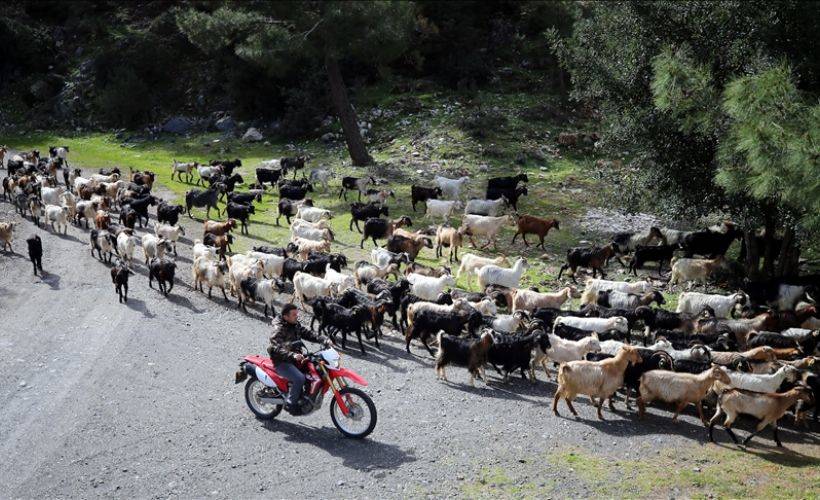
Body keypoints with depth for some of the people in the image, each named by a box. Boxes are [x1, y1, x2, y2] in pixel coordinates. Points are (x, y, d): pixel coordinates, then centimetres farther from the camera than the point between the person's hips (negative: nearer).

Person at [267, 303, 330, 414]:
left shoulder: (295, 325, 7)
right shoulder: (279, 330, -19)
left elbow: (308, 334, 6)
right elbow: (277, 349, -31)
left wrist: (324, 339, -11)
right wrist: (292, 355, -48)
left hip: (294, 358, 8)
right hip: (281, 362, -8)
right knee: (299, 378, -28)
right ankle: (290, 403, -12)